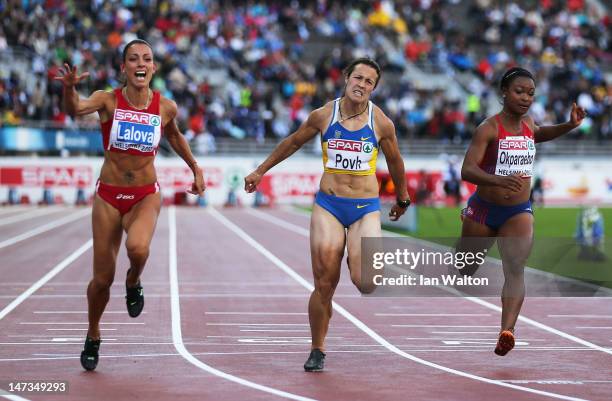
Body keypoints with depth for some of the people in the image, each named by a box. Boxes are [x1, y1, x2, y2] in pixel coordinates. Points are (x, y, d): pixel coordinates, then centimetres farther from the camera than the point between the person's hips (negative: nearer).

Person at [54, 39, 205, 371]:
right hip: (108, 196, 0)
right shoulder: (108, 100, -11)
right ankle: (93, 338, 31)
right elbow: (75, 110, -32)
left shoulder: (166, 107, -5)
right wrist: (69, 89, -53)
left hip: (146, 196, 0)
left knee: (138, 248, -33)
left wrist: (195, 169, 22)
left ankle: (133, 283, 3)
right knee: (102, 279, 3)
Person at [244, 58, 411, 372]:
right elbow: (292, 143, 17)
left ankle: (354, 260, 20)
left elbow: (394, 162, 15)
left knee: (367, 283, -18)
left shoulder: (381, 123, -1)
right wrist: (260, 171, 24)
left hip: (365, 208, 0)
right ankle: (317, 352, 13)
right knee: (324, 284, -5)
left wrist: (402, 199, 27)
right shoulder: (323, 116, 1)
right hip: (328, 205, 0)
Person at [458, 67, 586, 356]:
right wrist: (498, 181, -44)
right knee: (464, 271, 13)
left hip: (519, 212, 3)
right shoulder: (489, 128, -15)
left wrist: (569, 125, 15)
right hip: (483, 210, -3)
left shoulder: (527, 123, 4)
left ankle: (506, 331, -34)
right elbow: (467, 170, -26)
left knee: (515, 270, -19)